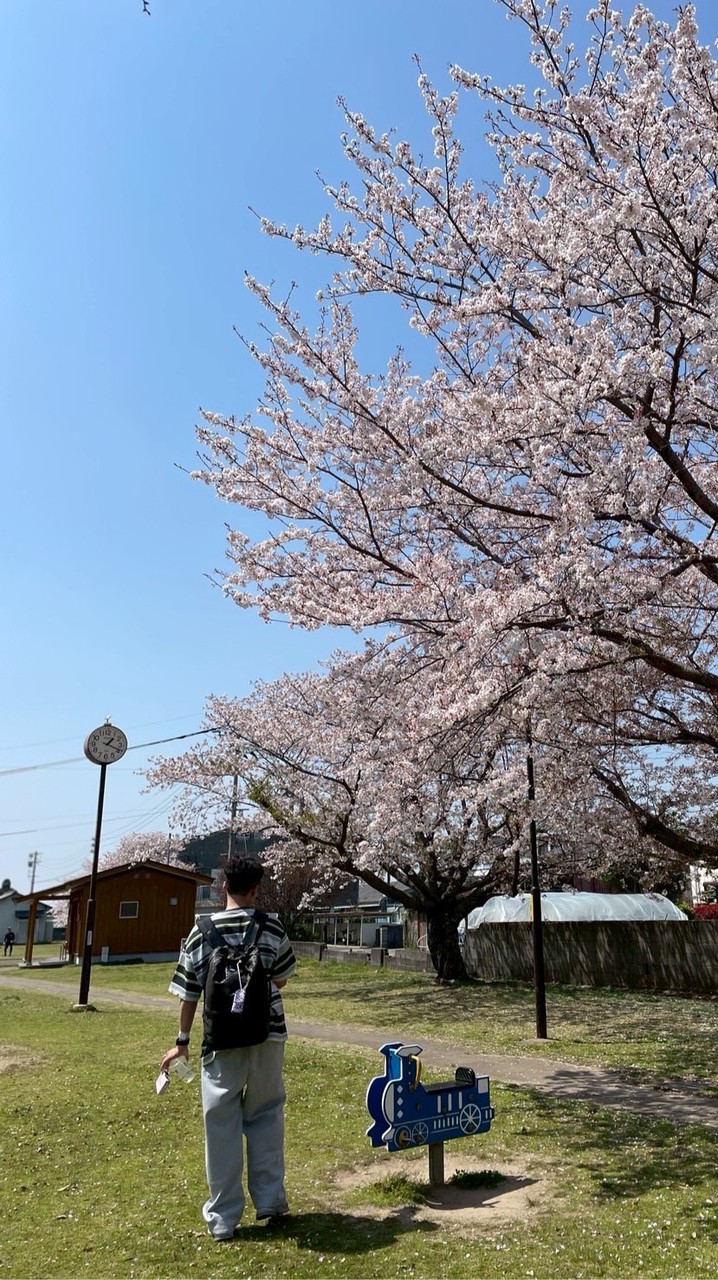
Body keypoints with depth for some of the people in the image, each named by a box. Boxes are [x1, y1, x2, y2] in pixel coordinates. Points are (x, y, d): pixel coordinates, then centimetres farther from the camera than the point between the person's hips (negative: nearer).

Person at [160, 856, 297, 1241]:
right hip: (267, 1035, 0)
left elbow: (189, 993, 1)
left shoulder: (201, 932, -4)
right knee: (265, 1115, 17)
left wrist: (182, 1041, 12)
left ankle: (223, 1217, 17)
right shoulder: (272, 927, -6)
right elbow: (281, 980, 5)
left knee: (222, 1123, 10)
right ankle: (270, 1201, 21)